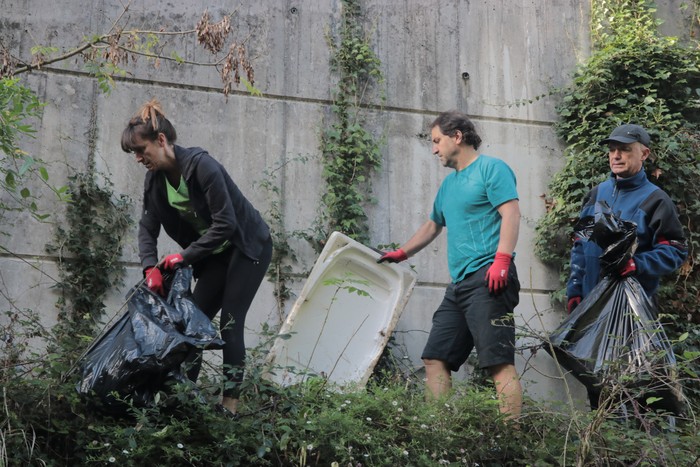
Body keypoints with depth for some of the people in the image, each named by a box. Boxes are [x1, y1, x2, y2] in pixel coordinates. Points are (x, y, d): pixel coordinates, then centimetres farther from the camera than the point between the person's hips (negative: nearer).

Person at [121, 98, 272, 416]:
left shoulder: (200, 165, -28)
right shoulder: (155, 178, -5)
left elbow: (225, 223, -29)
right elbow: (147, 227, -4)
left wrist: (184, 256, -27)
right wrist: (150, 268, -20)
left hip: (248, 247, -7)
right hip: (215, 254, 7)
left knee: (230, 323, -12)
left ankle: (231, 402, -9)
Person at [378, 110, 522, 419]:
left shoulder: (491, 168, 0)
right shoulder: (448, 184, 26)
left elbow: (511, 213, -13)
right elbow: (432, 226, 39)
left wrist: (502, 259, -24)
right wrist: (400, 254, 39)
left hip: (487, 279, -9)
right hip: (459, 284, 9)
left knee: (499, 362, -14)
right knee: (435, 359, 4)